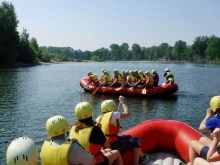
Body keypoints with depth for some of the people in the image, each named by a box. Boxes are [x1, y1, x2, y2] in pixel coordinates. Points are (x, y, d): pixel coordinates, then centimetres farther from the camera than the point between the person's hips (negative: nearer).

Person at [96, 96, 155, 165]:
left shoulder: (99, 118, 6)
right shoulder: (113, 115, -16)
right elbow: (127, 113, -9)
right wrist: (122, 102, 3)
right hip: (113, 146, -9)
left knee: (129, 138, 25)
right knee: (136, 141, 4)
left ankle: (142, 156, 36)